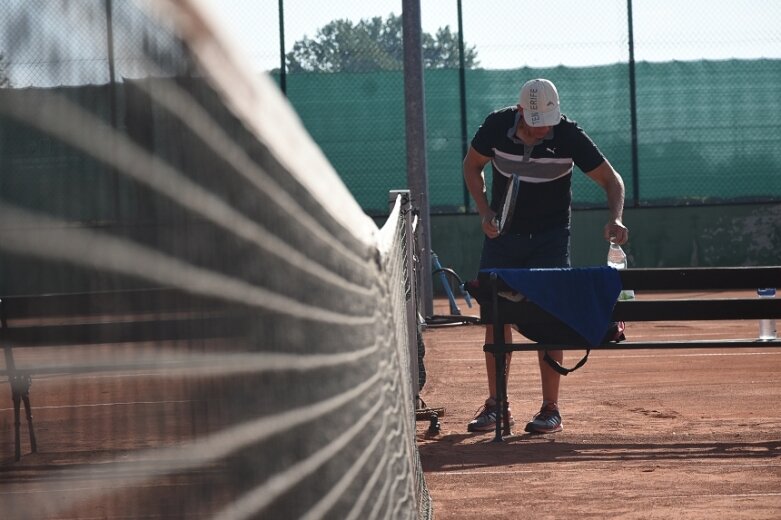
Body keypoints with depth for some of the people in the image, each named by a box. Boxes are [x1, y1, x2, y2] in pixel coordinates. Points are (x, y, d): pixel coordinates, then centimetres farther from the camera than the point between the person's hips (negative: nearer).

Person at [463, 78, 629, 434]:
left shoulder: (568, 136, -20)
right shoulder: (497, 126, -14)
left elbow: (610, 179, -16)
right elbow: (472, 166, 4)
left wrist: (615, 218, -34)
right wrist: (484, 211, -8)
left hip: (550, 236, -2)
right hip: (502, 232, 3)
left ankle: (550, 409, -1)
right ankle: (496, 406, 12)